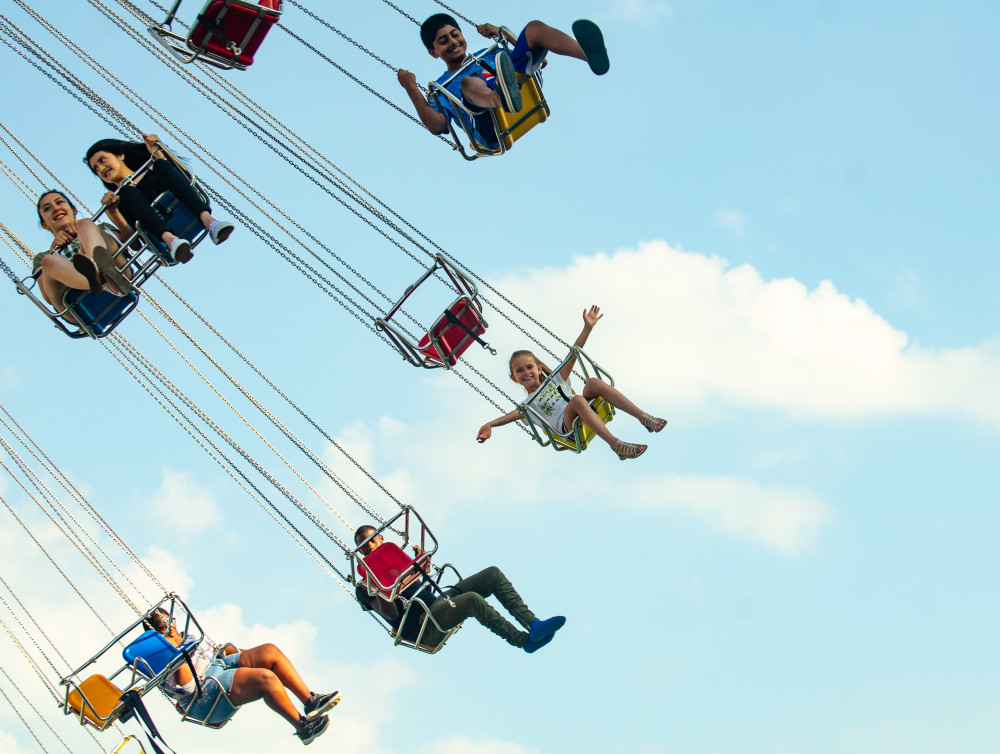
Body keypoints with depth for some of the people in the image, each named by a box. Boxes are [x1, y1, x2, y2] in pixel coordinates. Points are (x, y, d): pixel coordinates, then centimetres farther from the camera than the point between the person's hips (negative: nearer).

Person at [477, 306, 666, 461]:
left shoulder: (555, 380, 25)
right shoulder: (529, 403, 15)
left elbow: (573, 355, 17)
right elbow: (514, 414, -6)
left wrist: (587, 328, 8)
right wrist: (490, 424, -27)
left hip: (586, 417, 4)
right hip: (568, 426, -4)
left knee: (594, 383, -22)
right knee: (577, 399, -34)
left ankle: (643, 417, -29)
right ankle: (616, 444, -49)